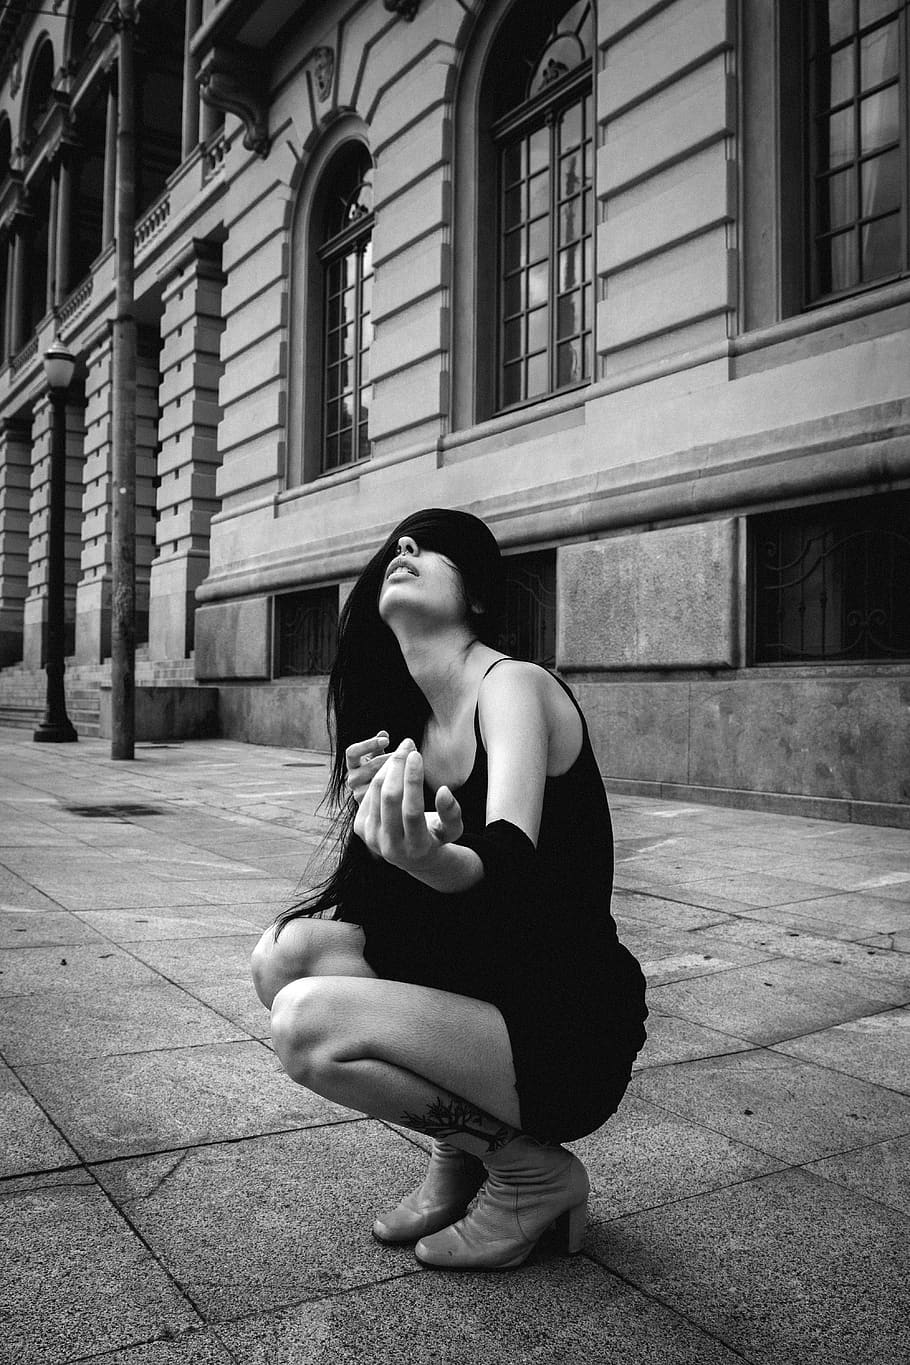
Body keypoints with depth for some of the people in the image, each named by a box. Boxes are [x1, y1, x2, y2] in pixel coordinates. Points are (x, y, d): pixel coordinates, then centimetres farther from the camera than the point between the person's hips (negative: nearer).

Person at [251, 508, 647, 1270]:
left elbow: (510, 865, -31)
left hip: (570, 1036, -7)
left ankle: (530, 1170, 1)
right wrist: (371, 815, -13)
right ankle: (462, 1154, 9)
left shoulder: (512, 686, -14)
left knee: (308, 1021, -21)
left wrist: (428, 857, -54)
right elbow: (370, 905, 7)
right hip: (484, 992, 7)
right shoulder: (415, 724, 9)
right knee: (290, 950, -7)